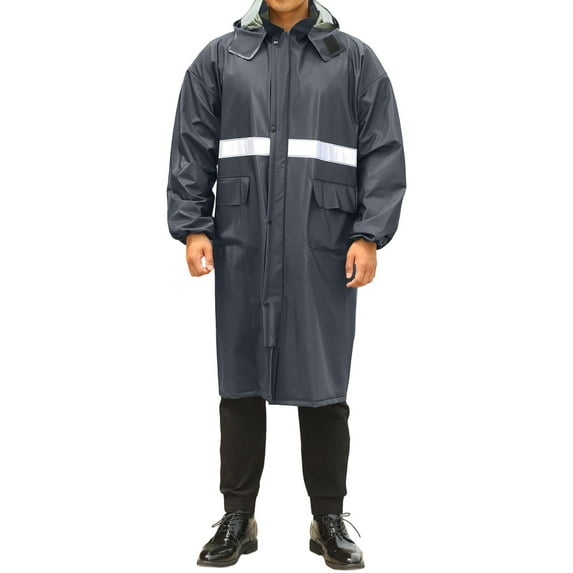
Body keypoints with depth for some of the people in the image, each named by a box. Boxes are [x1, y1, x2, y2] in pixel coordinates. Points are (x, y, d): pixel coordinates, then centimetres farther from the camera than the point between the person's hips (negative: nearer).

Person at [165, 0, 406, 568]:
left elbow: (383, 155, 4)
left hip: (325, 256, -1)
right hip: (241, 250, 1)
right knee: (240, 382, 6)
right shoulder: (220, 58, 12)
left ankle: (329, 518, 19)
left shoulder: (355, 59, 9)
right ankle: (237, 517, 19)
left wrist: (369, 234, -6)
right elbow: (192, 152, 9)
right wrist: (192, 226, -1)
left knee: (324, 386, 5)